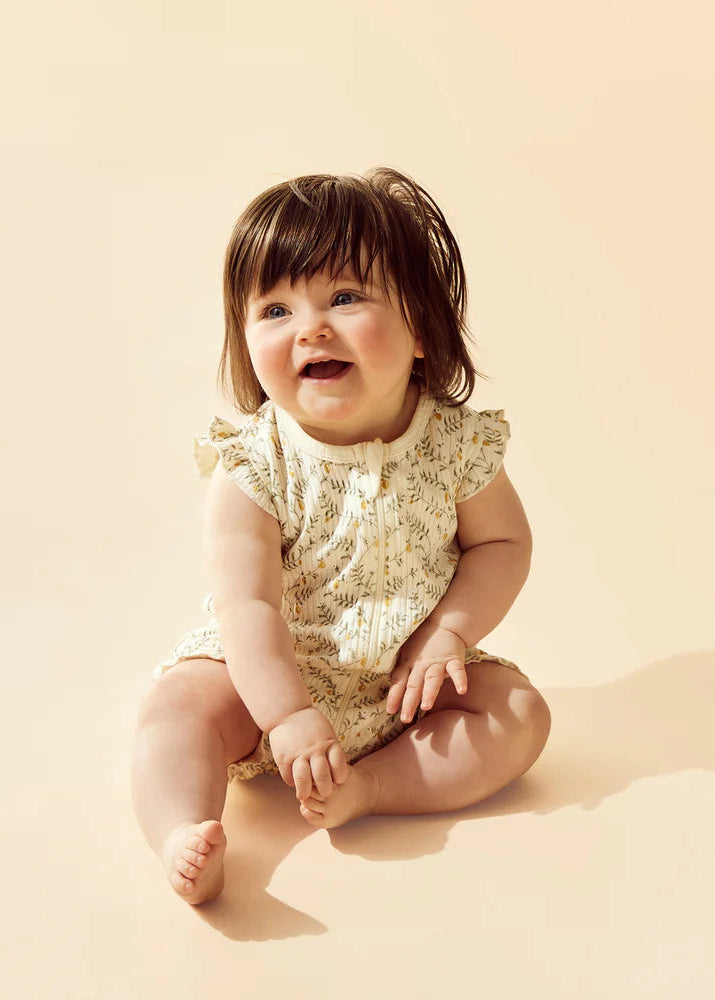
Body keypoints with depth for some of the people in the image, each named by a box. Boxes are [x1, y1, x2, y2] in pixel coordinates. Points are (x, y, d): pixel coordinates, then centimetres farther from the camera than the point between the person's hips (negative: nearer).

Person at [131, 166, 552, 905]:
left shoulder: (457, 444, -13)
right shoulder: (251, 468, -19)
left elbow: (503, 543, -1)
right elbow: (248, 603, -23)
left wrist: (449, 632, -16)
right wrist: (291, 715, -31)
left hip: (407, 681, 2)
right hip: (269, 676, -2)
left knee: (519, 713, -15)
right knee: (177, 704, -22)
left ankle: (364, 788, -22)